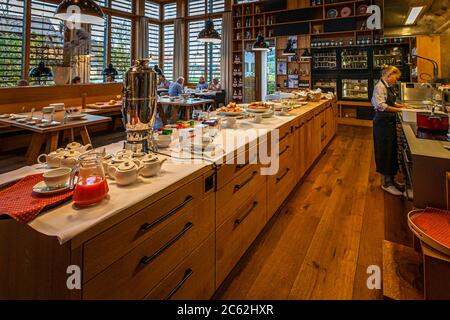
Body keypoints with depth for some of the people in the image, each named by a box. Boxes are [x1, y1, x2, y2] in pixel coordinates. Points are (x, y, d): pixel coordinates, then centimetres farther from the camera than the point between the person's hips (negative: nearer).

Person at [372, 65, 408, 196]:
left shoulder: (389, 87, 13)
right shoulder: (380, 87, -14)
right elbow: (381, 106, -25)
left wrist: (402, 105, 7)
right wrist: (399, 110, -24)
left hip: (390, 122, 9)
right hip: (382, 123, -9)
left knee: (392, 150, 14)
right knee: (385, 151, -2)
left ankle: (391, 179, 26)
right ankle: (386, 183, 8)